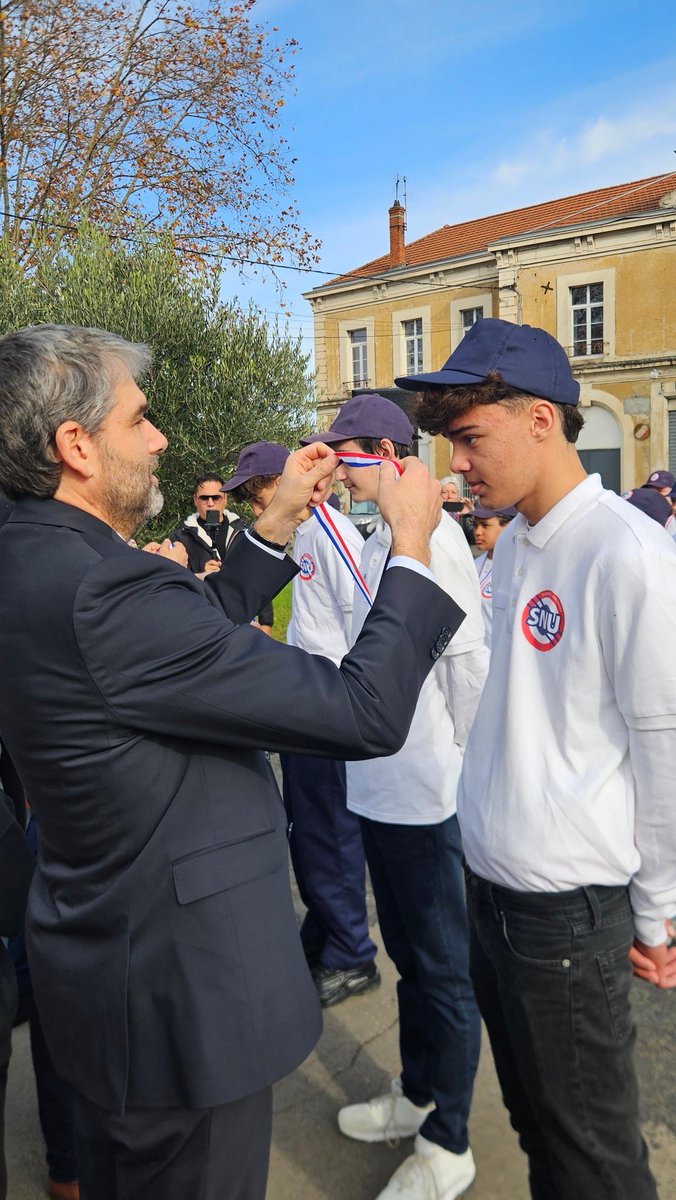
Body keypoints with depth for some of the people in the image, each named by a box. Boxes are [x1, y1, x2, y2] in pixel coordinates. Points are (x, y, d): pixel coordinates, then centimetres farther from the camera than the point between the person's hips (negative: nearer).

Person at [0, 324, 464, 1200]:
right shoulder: (102, 592, -32)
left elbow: (192, 639, 11)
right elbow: (368, 712, -29)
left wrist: (279, 524, 8)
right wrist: (412, 543, -15)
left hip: (101, 960, 10)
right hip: (178, 993, -9)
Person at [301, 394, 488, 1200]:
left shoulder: (433, 535, -17)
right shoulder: (375, 541, 10)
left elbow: (469, 660, -17)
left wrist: (456, 758, -8)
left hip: (427, 793, -8)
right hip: (379, 784, 9)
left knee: (443, 967, 9)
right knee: (407, 953, 23)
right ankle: (417, 1093, 43)